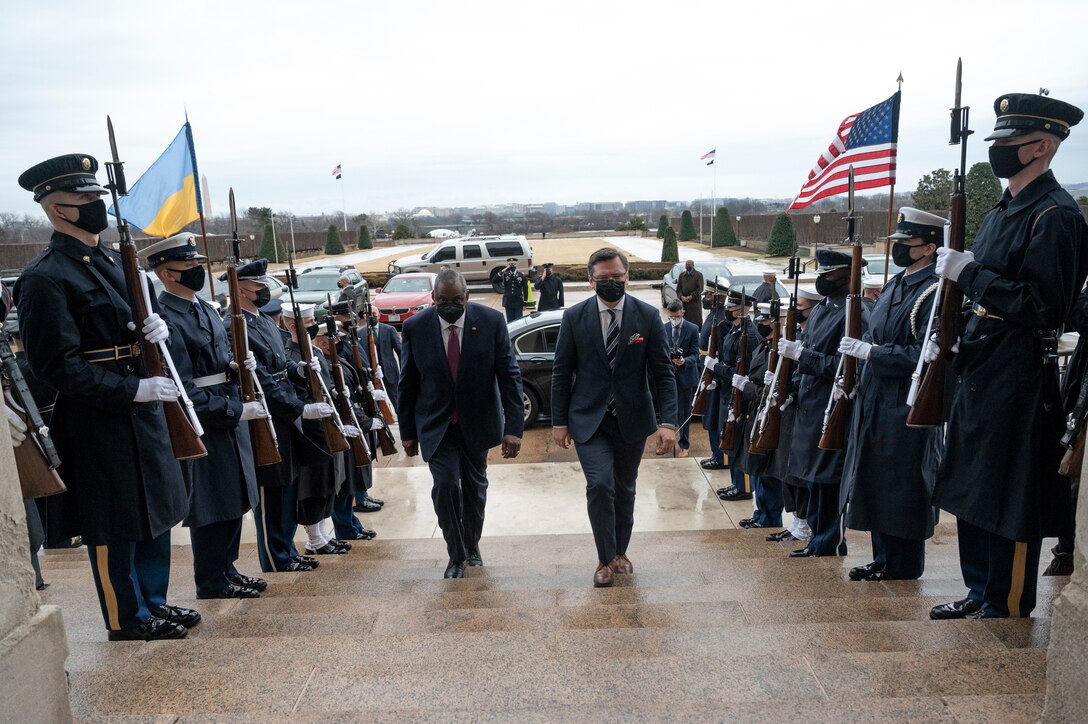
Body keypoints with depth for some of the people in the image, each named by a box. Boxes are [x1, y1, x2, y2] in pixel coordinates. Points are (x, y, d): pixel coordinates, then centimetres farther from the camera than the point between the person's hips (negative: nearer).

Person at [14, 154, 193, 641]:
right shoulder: (44, 279, -15)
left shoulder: (113, 261, 11)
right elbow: (58, 368, -19)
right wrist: (134, 390, -23)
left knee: (156, 510, 18)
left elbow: (142, 317, 22)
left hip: (143, 413, 9)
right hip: (99, 426, -9)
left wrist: (157, 327, -2)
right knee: (115, 527, 6)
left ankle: (154, 602, 35)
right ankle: (126, 620, 23)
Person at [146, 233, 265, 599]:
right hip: (202, 428, -9)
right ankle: (212, 582, 21)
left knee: (234, 500, 17)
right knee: (211, 506, 4)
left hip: (229, 421, 9)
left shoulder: (206, 309, 11)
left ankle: (227, 569, 32)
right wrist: (237, 411, -20)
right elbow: (184, 391, -22)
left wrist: (239, 364, -1)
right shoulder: (166, 320, -18)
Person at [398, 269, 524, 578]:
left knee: (475, 486, 14)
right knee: (445, 484, -13)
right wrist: (407, 431, 1)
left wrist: (514, 426, -16)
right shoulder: (415, 327, -10)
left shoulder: (491, 321, -13)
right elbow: (407, 383, -2)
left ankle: (472, 546, 40)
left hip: (477, 422, 1)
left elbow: (509, 375, -11)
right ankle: (456, 555, 10)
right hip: (436, 424, -1)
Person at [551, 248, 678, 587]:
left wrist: (668, 421, -13)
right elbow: (561, 373, 0)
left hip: (631, 419, 2)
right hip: (588, 419, -1)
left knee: (624, 489, 14)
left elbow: (663, 372, -5)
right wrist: (559, 421, -1)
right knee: (600, 485, -14)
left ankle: (620, 552, 36)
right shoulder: (574, 317, -5)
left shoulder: (648, 316, -5)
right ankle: (605, 559, 7)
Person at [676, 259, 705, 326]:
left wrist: (691, 297, -14)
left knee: (696, 321, -5)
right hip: (683, 301, 4)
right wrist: (681, 297, -7)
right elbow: (678, 288, 11)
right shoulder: (681, 275, 15)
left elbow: (700, 288, -6)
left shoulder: (698, 275, 1)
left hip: (695, 302, -4)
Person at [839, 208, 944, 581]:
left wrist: (870, 352, -21)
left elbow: (923, 355, -23)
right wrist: (860, 347, 4)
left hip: (907, 409, -9)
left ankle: (903, 568, 16)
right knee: (875, 484, 14)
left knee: (902, 487, 2)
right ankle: (883, 560, 27)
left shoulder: (933, 293, -15)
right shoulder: (896, 284, 14)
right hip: (876, 401, 9)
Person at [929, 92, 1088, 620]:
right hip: (979, 372, 10)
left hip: (1018, 382, -10)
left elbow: (1043, 308, -22)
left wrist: (970, 273, -22)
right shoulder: (1002, 212, 15)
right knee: (970, 488, 16)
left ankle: (1007, 608, 18)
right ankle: (980, 593, 30)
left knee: (1010, 498, 2)